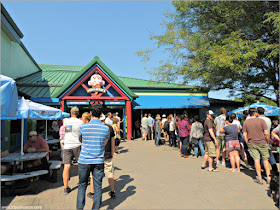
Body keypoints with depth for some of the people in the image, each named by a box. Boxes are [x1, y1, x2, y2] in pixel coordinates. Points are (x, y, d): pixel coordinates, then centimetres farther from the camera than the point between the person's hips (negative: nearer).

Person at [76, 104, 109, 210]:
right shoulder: (106, 128, -5)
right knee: (98, 187, 10)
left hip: (84, 161, 0)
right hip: (99, 161, 1)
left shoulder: (83, 127, -8)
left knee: (82, 186, 14)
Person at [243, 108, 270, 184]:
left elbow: (244, 134, 0)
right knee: (265, 160, 11)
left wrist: (248, 143, 10)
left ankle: (259, 179, 7)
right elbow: (266, 133, -9)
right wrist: (268, 142, 5)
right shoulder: (261, 120, -6)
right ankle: (268, 177, 17)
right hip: (262, 143, -1)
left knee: (256, 160, 4)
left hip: (252, 144, 1)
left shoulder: (245, 122, 1)